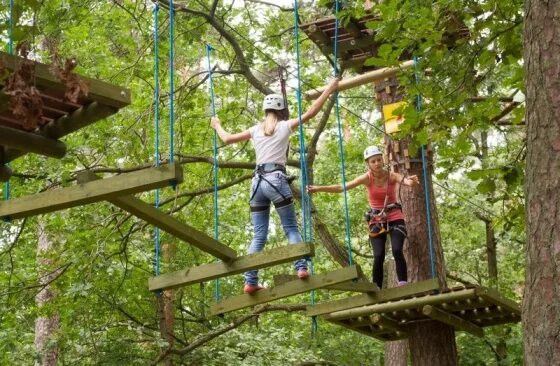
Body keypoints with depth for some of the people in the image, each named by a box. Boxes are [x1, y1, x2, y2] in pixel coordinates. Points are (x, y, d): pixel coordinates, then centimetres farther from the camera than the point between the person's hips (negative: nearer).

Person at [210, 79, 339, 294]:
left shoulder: (256, 129, 16)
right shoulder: (285, 126, 6)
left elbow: (227, 139, 23)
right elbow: (311, 113, 4)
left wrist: (217, 126, 42)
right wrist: (329, 90, 11)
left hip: (258, 181, 4)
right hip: (276, 179, -4)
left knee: (258, 236, 5)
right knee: (291, 228, 0)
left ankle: (250, 282, -2)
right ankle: (301, 268, -20)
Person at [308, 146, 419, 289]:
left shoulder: (391, 176, -11)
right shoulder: (367, 178, -9)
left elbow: (405, 180, -32)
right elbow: (342, 187, -14)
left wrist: (410, 181, -58)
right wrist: (319, 188, -23)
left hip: (395, 219, -1)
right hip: (376, 221, 1)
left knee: (397, 250, -19)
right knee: (378, 256, -9)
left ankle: (403, 284, -14)